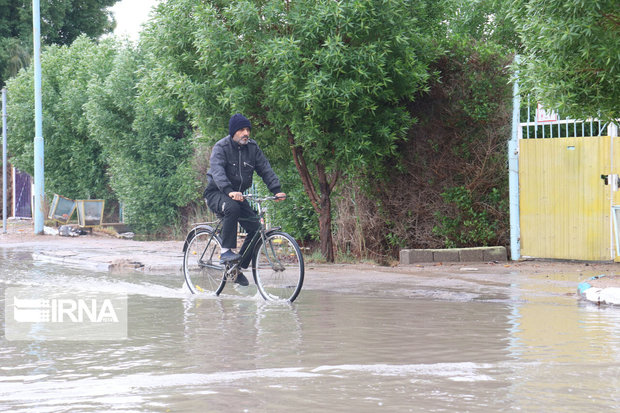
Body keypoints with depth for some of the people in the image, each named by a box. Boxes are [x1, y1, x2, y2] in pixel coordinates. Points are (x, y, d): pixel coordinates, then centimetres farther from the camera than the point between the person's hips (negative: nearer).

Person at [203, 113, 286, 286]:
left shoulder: (252, 147, 2)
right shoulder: (221, 147, -15)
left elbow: (265, 169, -2)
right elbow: (217, 171, -30)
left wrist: (277, 190, -19)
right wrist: (229, 191, -47)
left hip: (238, 195, 6)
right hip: (216, 194, -6)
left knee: (256, 228, -9)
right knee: (232, 208, -38)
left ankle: (239, 268, 3)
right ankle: (226, 251, -31)